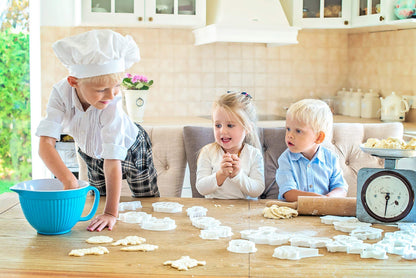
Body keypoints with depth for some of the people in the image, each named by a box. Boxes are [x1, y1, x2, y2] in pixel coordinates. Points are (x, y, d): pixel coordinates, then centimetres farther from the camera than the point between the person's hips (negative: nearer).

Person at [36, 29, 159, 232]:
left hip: (131, 151, -2)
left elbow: (113, 160, -43)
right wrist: (68, 180, -57)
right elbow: (46, 142, -42)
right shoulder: (61, 92, -35)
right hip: (94, 155, 3)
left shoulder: (112, 104, -42)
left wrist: (111, 212, -45)